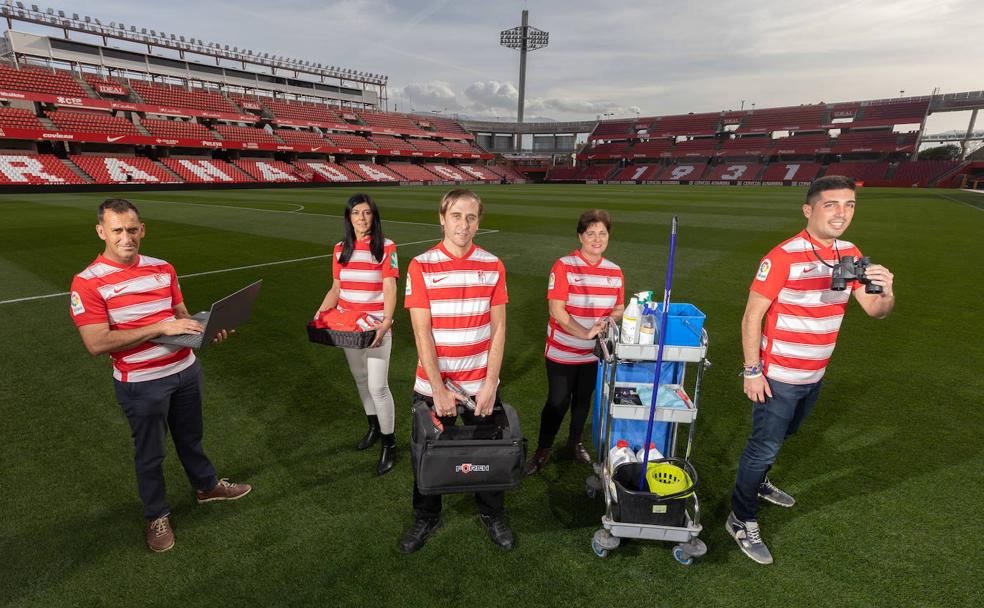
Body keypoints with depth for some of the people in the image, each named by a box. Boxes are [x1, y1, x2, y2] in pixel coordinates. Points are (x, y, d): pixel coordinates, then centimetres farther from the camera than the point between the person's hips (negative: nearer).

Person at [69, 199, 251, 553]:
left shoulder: (163, 269, 1)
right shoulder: (87, 282, -14)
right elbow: (97, 343, -21)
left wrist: (207, 330, -12)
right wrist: (161, 328, -26)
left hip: (185, 369, 4)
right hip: (141, 382, -4)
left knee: (190, 436, 24)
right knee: (149, 452, 14)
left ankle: (206, 486, 46)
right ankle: (157, 515, 36)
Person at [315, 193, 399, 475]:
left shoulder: (386, 247, -8)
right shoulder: (340, 249, 7)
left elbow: (390, 288, -15)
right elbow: (336, 288, 10)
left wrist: (386, 322, -29)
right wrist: (320, 314, -5)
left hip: (376, 327, -5)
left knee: (378, 386, -5)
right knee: (361, 379, 17)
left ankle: (389, 443, 12)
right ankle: (373, 426, 39)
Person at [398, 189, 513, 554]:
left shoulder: (492, 266, -2)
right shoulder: (421, 267, -8)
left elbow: (498, 328, -2)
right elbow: (422, 332, -11)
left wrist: (490, 384, -8)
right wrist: (438, 389, -15)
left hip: (481, 385, 1)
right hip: (433, 385, -1)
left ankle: (492, 516, 41)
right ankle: (426, 518, 41)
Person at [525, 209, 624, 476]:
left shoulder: (614, 271, 0)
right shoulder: (564, 266, -15)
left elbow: (619, 309, 8)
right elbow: (557, 310, -20)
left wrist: (608, 321, -14)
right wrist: (585, 334, -28)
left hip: (594, 353, 5)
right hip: (563, 352, -4)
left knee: (583, 400, 20)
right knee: (558, 401, 6)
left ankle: (575, 442, 44)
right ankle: (543, 450, 28)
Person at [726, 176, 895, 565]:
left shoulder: (850, 254, 1)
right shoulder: (783, 257, -22)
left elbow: (875, 311, 0)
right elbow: (751, 317, -19)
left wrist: (886, 293, -23)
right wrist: (752, 372, -20)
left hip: (814, 376, 7)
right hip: (778, 377, -7)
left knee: (781, 436, 25)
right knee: (764, 445, 1)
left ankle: (758, 482, 49)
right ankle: (741, 520, 18)